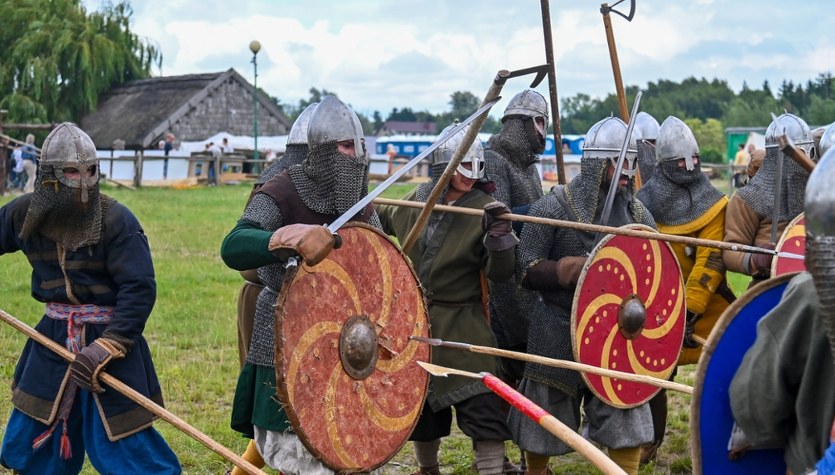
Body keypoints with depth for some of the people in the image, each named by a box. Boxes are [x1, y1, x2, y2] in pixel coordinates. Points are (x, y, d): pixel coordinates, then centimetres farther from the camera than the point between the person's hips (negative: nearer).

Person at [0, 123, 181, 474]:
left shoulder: (117, 221, -19)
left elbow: (139, 290, -22)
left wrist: (106, 346, -30)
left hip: (109, 338, -5)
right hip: (54, 339, 6)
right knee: (31, 442, 18)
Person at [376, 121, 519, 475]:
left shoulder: (484, 209, -10)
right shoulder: (417, 200, 2)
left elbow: (500, 272, -16)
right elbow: (383, 222, 25)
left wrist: (499, 231, -30)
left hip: (462, 326, -4)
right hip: (412, 321, 4)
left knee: (482, 405, -13)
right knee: (419, 401, 16)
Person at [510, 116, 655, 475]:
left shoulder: (637, 213, 4)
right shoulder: (554, 208, -11)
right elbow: (527, 271, -13)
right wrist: (577, 269, -24)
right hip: (559, 336, -3)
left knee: (627, 425, 1)